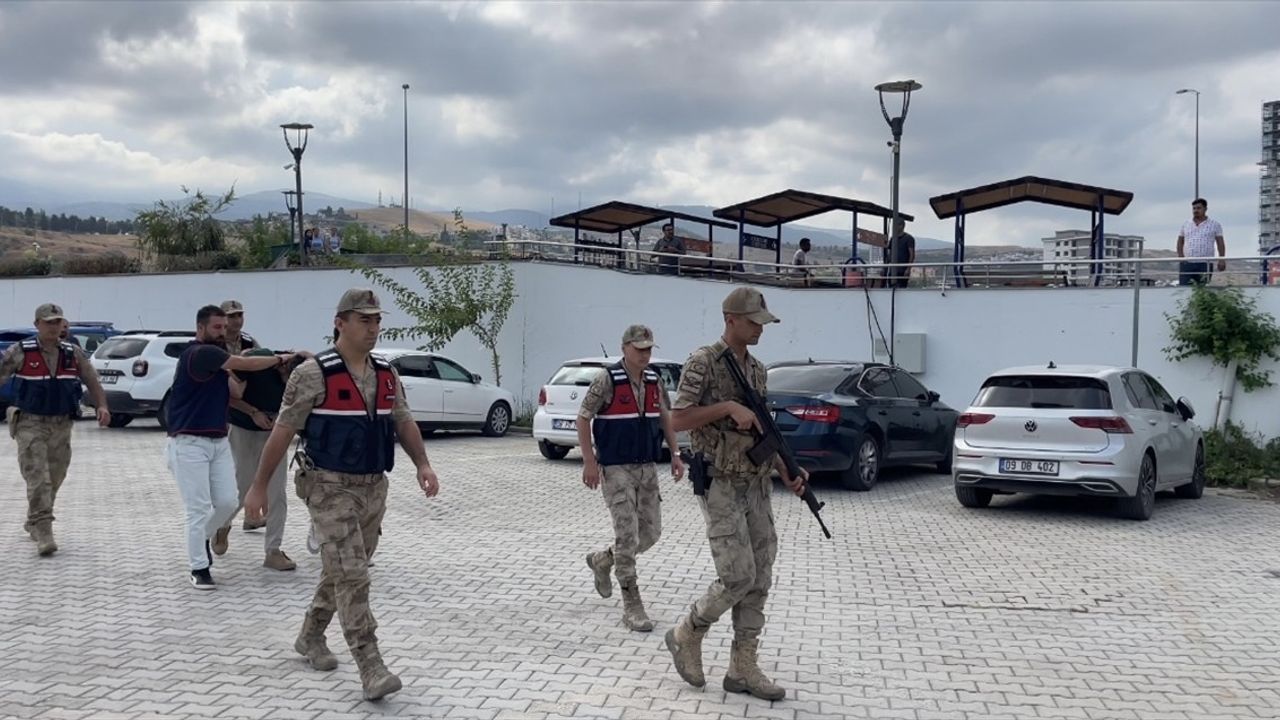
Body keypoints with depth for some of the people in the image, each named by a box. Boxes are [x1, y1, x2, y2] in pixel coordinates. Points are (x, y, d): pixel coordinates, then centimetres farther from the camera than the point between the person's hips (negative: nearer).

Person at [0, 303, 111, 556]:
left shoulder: (73, 354, 4)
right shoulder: (21, 352, -6)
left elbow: (92, 382, 10)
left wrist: (102, 406, -5)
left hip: (61, 425, 4)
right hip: (30, 423, -4)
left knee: (54, 479, 12)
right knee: (37, 478, -12)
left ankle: (33, 523, 31)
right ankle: (43, 531, -13)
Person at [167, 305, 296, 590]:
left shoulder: (216, 358, 14)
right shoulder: (199, 353, -15)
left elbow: (232, 394, 14)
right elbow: (246, 365, -17)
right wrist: (280, 359, -5)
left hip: (219, 441, 8)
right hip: (190, 443, -8)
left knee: (227, 502, 4)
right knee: (199, 509, -5)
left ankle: (204, 538, 32)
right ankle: (199, 569, 6)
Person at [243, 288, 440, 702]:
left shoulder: (386, 375, 6)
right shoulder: (314, 374, -12)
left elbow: (404, 423, 13)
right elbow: (283, 432, -9)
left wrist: (422, 464, -3)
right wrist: (259, 487, -7)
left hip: (373, 488, 6)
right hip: (331, 488, -6)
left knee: (344, 572, 16)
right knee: (351, 576, -11)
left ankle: (310, 637, 37)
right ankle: (371, 669, -10)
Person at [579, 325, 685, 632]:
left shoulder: (654, 382, 7)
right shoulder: (607, 380, -12)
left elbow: (665, 418, 18)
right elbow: (583, 419, -9)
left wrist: (675, 454, 9)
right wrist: (589, 461, -14)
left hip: (647, 468, 7)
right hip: (616, 470, -6)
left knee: (651, 532, 9)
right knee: (628, 535, -9)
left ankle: (602, 560, 34)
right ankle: (632, 607, 0)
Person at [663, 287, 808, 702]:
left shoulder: (757, 369, 13)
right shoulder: (702, 363, -10)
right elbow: (677, 421, -16)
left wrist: (785, 470, 4)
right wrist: (728, 406, -22)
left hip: (756, 486, 8)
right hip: (720, 486, -8)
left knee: (759, 579, 5)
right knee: (738, 577, -12)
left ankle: (743, 668, 11)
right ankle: (687, 635, 11)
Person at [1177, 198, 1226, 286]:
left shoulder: (1214, 224, 7)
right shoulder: (1186, 224, 13)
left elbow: (1220, 243, 6)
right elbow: (1180, 242, 17)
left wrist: (1221, 260, -3)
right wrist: (1180, 256, 4)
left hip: (1205, 264, -2)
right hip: (1186, 264, 2)